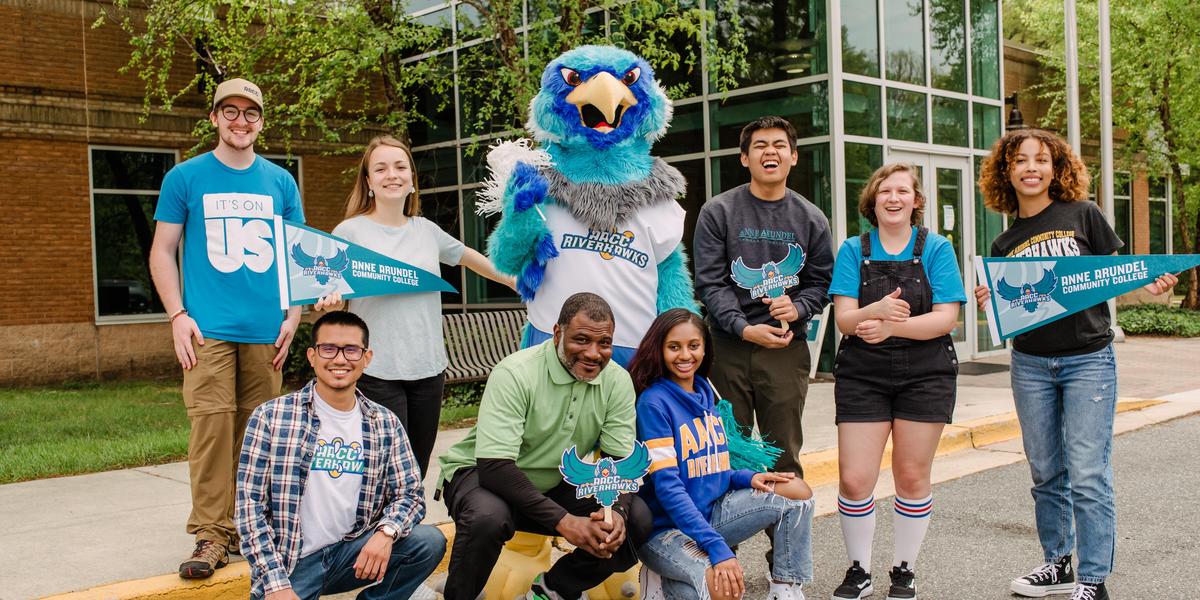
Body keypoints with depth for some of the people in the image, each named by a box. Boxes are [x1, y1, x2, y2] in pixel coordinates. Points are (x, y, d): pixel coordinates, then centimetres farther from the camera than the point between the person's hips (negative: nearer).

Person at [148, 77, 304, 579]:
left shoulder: (280, 182, 12)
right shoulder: (186, 177, 6)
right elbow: (162, 251, 6)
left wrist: (293, 316, 6)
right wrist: (177, 315, -5)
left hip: (266, 331, 2)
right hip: (208, 329, -2)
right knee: (211, 424, -10)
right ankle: (210, 534, -3)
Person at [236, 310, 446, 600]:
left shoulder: (386, 424, 5)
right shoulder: (271, 418, -5)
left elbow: (410, 493, 4)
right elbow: (250, 503, -7)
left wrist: (386, 532, -19)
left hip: (352, 553, 3)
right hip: (288, 562, -2)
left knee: (430, 542, -18)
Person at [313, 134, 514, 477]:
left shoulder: (427, 230, 10)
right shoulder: (350, 231, -1)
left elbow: (469, 258, 28)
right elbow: (331, 295, 0)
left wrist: (515, 282, 31)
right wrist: (329, 304, -22)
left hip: (428, 367, 4)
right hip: (377, 371, -4)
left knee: (417, 471, 8)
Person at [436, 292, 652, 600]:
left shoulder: (617, 381, -9)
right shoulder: (515, 373, -25)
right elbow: (494, 467, -31)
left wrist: (617, 513, -32)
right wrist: (563, 520, -37)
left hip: (556, 485, 5)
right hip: (481, 472, -5)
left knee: (638, 520, -15)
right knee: (488, 517, -38)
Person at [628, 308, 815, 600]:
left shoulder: (705, 391, 8)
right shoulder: (653, 402, -17)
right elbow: (668, 486, -22)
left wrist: (746, 478, -5)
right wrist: (718, 548, -29)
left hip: (710, 511, 8)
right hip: (666, 527, -8)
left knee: (797, 491, -2)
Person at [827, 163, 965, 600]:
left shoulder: (936, 248, 1)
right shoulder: (853, 250, 4)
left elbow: (946, 318, -8)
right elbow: (844, 319, -5)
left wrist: (892, 327, -25)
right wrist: (877, 309, -27)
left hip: (925, 375, 0)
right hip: (862, 377, 1)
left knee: (912, 478, 7)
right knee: (854, 481, -4)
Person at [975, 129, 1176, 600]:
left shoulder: (1083, 215, 0)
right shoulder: (1005, 243, 8)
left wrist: (1149, 286, -14)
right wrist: (990, 304, -10)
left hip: (1088, 359, -3)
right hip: (1030, 365, 4)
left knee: (1087, 476, -6)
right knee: (1046, 474, 12)